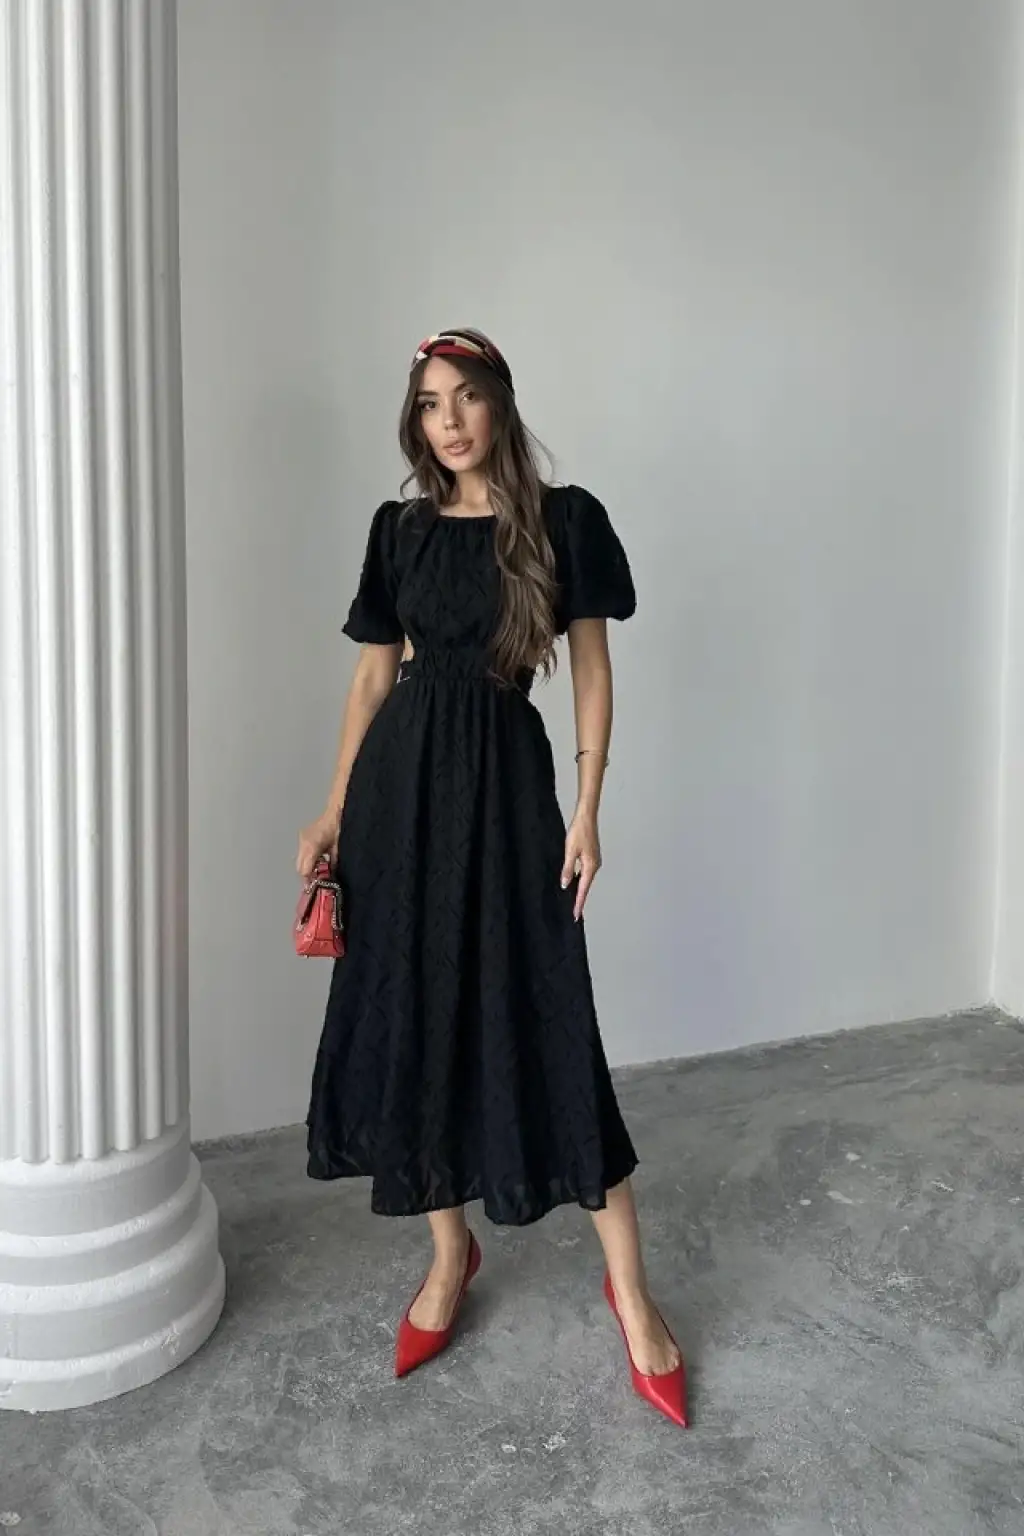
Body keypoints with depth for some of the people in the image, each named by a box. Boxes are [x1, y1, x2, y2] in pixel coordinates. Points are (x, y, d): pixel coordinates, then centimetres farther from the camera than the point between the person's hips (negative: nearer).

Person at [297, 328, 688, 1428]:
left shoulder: (564, 521, 1)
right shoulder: (399, 530, 9)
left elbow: (591, 673, 1)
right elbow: (373, 677, 11)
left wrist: (587, 810, -7)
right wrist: (334, 810, 5)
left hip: (503, 776, -3)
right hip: (400, 777, 4)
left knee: (542, 1023, -4)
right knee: (410, 1016, 7)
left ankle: (629, 1284, 8)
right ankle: (450, 1253, 25)